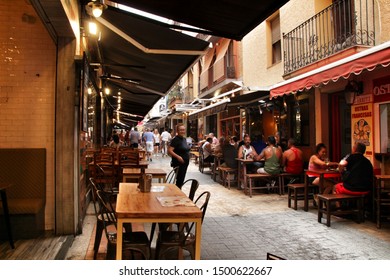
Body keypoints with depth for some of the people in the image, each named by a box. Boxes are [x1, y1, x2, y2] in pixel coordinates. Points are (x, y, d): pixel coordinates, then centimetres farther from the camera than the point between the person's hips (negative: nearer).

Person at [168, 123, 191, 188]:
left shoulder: (184, 139, 10)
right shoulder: (175, 139, -15)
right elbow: (169, 151, -23)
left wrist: (188, 156, 12)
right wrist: (178, 157, -30)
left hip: (185, 162, 8)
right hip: (178, 163, -8)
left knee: (182, 179, 14)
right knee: (179, 180, -7)